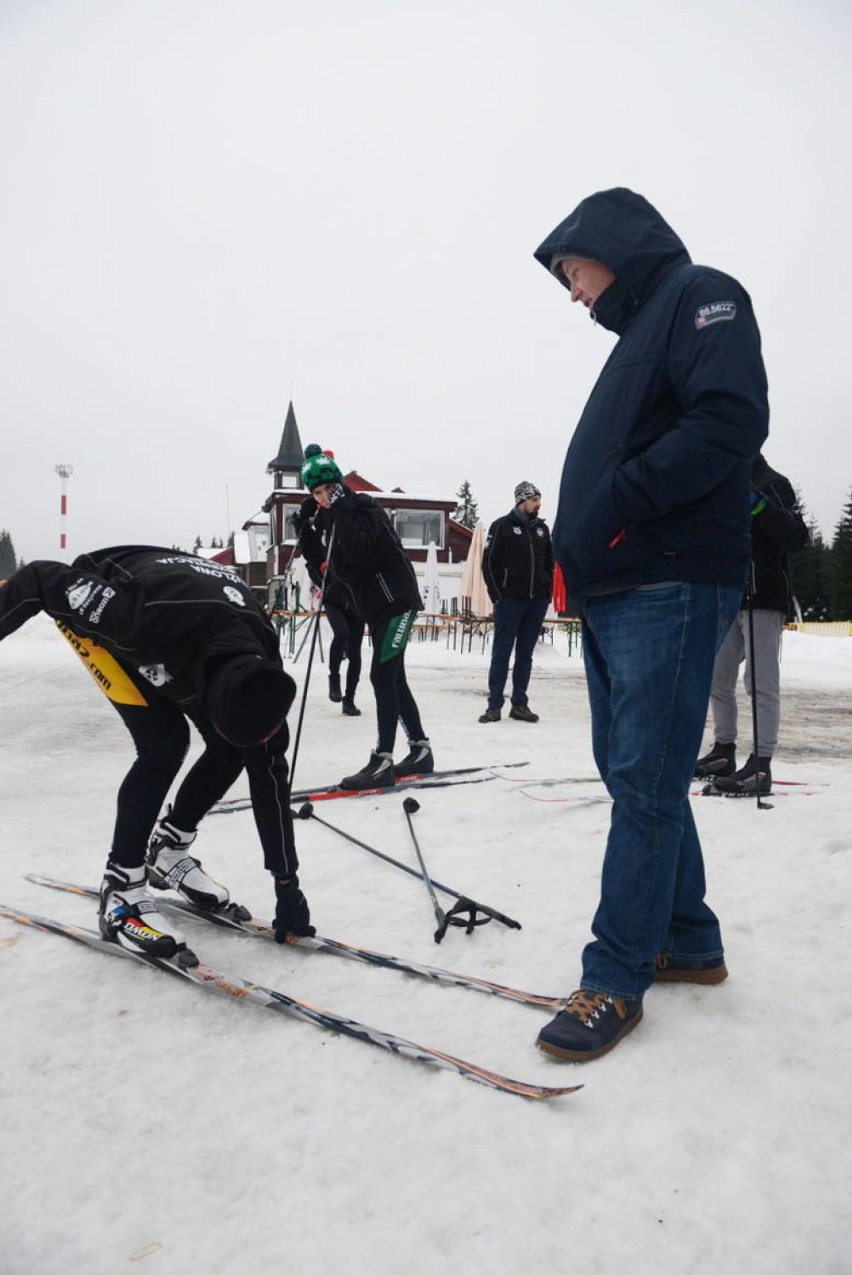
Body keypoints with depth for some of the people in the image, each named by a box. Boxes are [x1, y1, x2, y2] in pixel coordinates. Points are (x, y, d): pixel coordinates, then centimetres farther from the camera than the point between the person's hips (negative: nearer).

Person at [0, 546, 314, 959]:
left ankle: (167, 850, 18)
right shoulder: (152, 618, -45)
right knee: (164, 744, -22)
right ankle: (120, 890, -6)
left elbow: (270, 776, -18)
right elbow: (41, 578, -31)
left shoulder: (258, 671, -28)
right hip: (93, 605, -5)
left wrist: (287, 881, -14)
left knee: (230, 749, -5)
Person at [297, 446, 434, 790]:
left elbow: (357, 553, -28)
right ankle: (420, 751, 22)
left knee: (383, 677, -13)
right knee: (393, 679, 12)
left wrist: (340, 509, -25)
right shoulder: (326, 518, 11)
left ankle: (382, 761, -11)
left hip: (396, 600, -9)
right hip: (373, 605, 9)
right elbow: (334, 564, 12)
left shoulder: (362, 507, -13)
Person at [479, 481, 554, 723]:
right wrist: (497, 596, -8)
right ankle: (494, 705, 2)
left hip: (537, 602, 5)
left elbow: (551, 563, 18)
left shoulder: (542, 528, 12)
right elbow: (489, 563, -3)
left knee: (525, 655, 8)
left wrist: (548, 593, 9)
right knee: (501, 653, -2)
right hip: (510, 600, -5)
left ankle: (520, 704, 14)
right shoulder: (502, 526, -2)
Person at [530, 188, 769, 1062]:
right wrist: (576, 551, 11)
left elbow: (732, 419, -17)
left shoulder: (700, 295, 0)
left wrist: (616, 503, -18)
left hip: (672, 587, -9)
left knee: (645, 781, -6)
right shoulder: (638, 335, 28)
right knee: (631, 772, 11)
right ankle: (688, 942, 24)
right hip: (613, 592, 10)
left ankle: (616, 977, 3)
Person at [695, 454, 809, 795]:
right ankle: (724, 751, 23)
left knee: (762, 682, -10)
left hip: (763, 600, -8)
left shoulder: (773, 484, -3)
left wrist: (760, 506, -25)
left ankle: (762, 764, -10)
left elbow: (797, 537, -14)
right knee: (717, 680, 12)